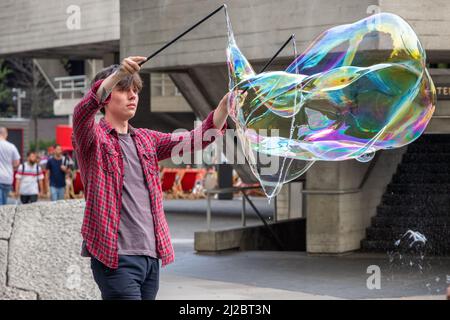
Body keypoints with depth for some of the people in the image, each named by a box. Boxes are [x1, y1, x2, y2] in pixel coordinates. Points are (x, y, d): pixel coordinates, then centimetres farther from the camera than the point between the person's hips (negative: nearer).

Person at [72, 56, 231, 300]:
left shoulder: (146, 140, 18)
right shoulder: (93, 137, 0)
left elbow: (194, 139, 8)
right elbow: (82, 112, -22)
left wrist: (225, 105, -9)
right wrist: (117, 74, -37)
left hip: (151, 256, 6)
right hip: (115, 257, -6)